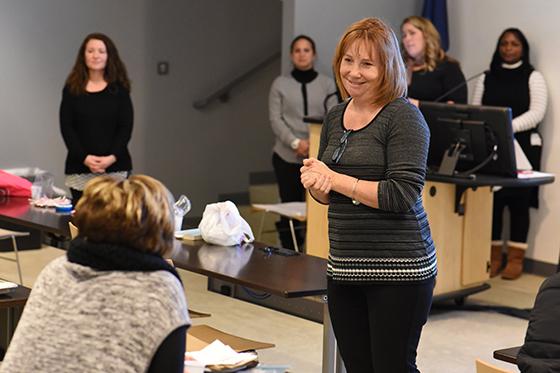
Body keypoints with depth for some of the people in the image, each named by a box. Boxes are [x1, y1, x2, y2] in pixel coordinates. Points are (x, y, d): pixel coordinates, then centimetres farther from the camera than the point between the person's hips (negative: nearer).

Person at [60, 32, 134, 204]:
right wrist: (85, 158, -12)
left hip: (115, 166, 0)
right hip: (80, 167, 0)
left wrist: (112, 157, -13)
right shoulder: (72, 88, 6)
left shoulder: (119, 88, 6)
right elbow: (66, 128, 1)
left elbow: (126, 127, 2)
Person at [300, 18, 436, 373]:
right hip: (344, 268, 7)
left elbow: (403, 195, -19)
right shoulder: (336, 116, 11)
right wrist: (314, 181, -4)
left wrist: (335, 180, -15)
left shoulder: (403, 116, -10)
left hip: (398, 269, -7)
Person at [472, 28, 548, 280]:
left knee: (519, 201, -2)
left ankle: (516, 259, 4)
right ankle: (493, 256, 8)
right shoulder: (486, 78, 14)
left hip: (522, 146, -2)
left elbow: (537, 112, -7)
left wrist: (509, 127, -21)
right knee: (490, 200, -1)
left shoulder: (533, 77, 4)